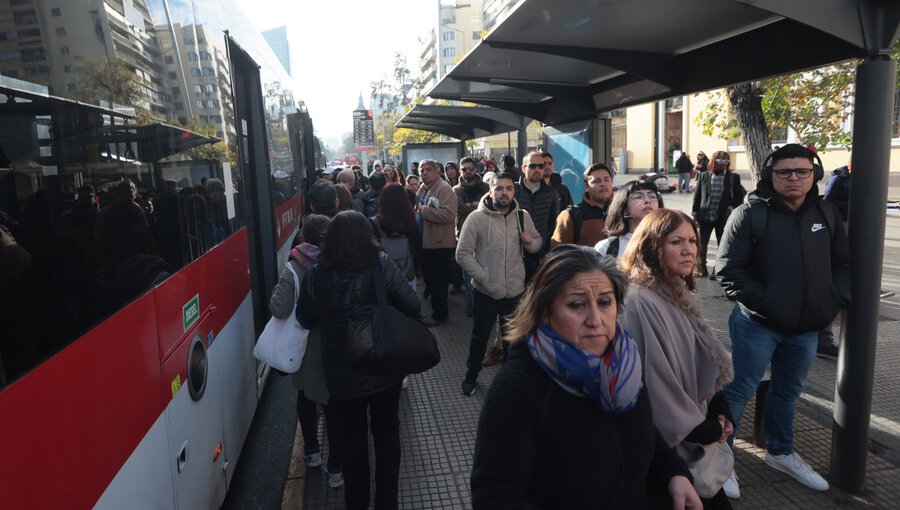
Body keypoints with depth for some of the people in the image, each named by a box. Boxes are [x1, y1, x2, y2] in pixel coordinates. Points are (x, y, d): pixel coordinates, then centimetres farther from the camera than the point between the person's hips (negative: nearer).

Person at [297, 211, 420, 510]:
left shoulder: (314, 276, -15)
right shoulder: (382, 265, -17)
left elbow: (306, 321, -1)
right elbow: (413, 307, -11)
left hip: (342, 376, 0)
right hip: (385, 369, 0)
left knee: (352, 441, 21)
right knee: (387, 435, 21)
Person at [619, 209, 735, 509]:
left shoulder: (677, 292, 6)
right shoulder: (640, 301, -26)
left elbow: (705, 359, 13)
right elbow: (655, 378, -25)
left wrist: (721, 413, 3)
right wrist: (703, 430, -13)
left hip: (697, 427, 9)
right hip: (671, 440, -9)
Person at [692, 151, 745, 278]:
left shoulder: (734, 178, 0)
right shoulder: (704, 176, 1)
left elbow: (739, 197, 2)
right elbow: (697, 196, 3)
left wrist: (732, 209, -11)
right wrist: (695, 213, 0)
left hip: (723, 217, 0)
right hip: (705, 216, 1)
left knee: (723, 245, 7)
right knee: (701, 244, 5)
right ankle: (702, 269, 19)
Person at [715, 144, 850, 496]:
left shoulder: (827, 214, 6)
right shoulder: (750, 214, -12)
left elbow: (842, 262, 15)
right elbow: (728, 269, -14)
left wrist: (836, 301, 1)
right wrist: (763, 304, -18)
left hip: (808, 327, 6)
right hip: (758, 325, -6)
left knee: (788, 392, 21)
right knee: (739, 391, 1)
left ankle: (780, 452, 41)